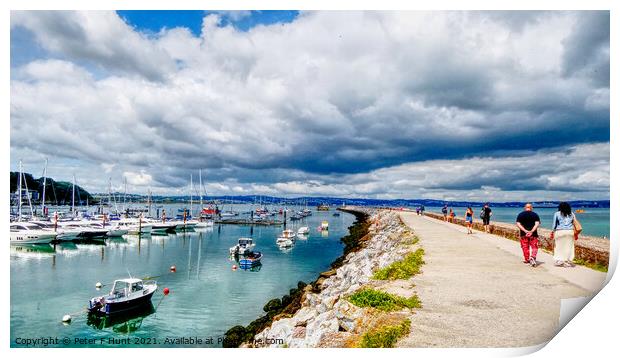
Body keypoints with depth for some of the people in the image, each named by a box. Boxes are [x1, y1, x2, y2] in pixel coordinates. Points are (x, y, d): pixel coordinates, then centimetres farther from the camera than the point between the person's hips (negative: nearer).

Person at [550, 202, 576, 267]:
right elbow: (574, 224, 10)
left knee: (559, 247, 3)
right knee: (569, 247, 6)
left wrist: (552, 232, 5)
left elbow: (554, 224, 0)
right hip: (570, 232, 3)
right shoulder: (572, 214, 10)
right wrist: (575, 234, 14)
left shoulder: (557, 214, 1)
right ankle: (568, 262, 7)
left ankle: (559, 261, 5)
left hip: (560, 232, -2)